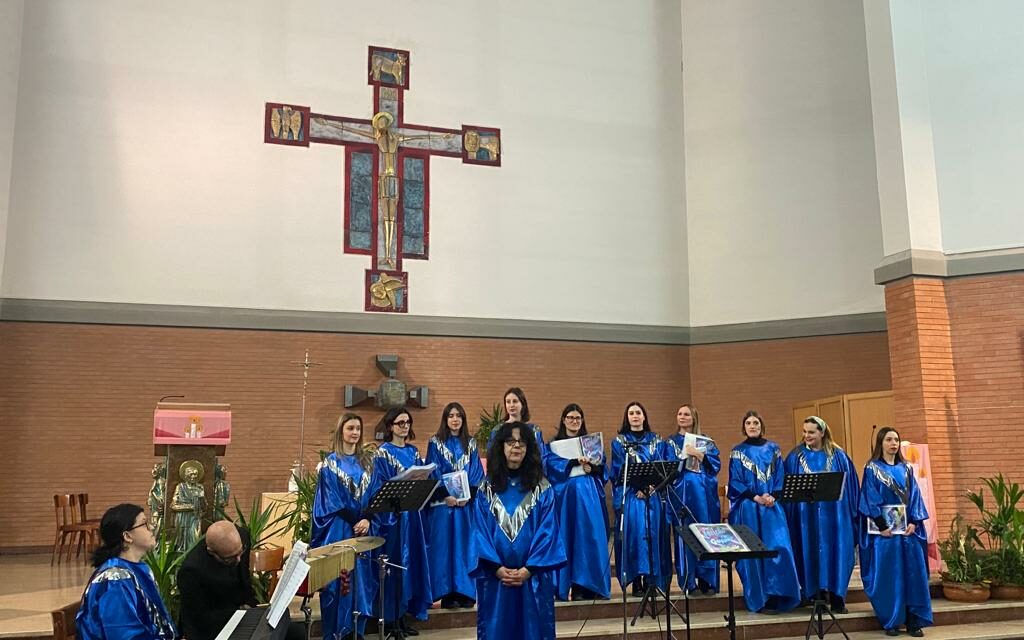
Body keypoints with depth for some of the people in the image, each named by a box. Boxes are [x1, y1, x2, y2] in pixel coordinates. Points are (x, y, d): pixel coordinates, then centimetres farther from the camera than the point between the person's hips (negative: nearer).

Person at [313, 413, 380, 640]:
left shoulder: (367, 461, 11)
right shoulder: (330, 463, -2)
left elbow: (374, 495, 7)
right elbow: (330, 501, -7)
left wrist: (367, 520, -10)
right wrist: (354, 522, -13)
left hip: (364, 529, 4)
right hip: (338, 531, -4)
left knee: (361, 578, 5)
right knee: (338, 579, -4)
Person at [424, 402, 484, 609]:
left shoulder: (470, 443, 10)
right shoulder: (436, 443, 3)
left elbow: (476, 473, 6)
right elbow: (432, 473, -3)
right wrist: (446, 496, -14)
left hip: (467, 502, 2)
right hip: (442, 502, -2)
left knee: (465, 545, 2)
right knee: (444, 545, -3)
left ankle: (465, 591, 8)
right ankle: (447, 593, 1)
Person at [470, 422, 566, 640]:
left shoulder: (541, 488, 2)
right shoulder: (487, 488, 5)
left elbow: (547, 531, -4)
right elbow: (480, 531, 0)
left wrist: (528, 569, -14)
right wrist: (497, 568, -12)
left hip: (533, 576, -1)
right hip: (495, 576, 1)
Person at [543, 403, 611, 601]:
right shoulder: (555, 444, 8)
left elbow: (602, 467, 10)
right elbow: (551, 464, -10)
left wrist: (591, 468, -12)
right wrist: (575, 461, -21)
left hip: (589, 495, 2)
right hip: (565, 494, -2)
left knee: (591, 537, -4)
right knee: (568, 538, -4)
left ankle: (590, 585, 1)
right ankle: (574, 586, -1)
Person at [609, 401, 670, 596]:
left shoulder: (655, 440, 12)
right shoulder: (619, 441, 5)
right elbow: (619, 471, -1)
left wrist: (650, 486, -10)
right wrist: (638, 487, -11)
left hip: (653, 495, 2)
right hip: (629, 495, -2)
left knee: (652, 534, -2)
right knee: (633, 533, -7)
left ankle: (651, 579, 4)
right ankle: (636, 581, -4)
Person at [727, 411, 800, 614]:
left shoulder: (773, 449, 11)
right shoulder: (738, 452, 4)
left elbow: (780, 477, 7)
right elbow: (735, 482, -2)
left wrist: (773, 496, -10)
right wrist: (756, 498, -12)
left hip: (772, 506, 2)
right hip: (748, 508, -2)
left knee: (778, 548, -8)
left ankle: (777, 595, -2)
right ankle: (759, 599, 1)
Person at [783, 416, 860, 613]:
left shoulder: (838, 456, 5)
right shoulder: (796, 456, 5)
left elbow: (849, 485, 5)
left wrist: (852, 512, 0)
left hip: (833, 514, 0)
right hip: (806, 514, 0)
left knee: (835, 552, -1)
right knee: (811, 553, 1)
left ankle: (836, 598, 6)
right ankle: (816, 594, 8)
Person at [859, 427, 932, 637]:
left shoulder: (906, 468, 12)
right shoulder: (872, 469, -1)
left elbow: (914, 496, 7)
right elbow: (871, 500, -7)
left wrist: (914, 522, -6)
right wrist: (882, 525, -16)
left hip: (908, 528, 4)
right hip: (884, 528, -4)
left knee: (913, 573, 2)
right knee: (888, 574, -2)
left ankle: (914, 620, 8)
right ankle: (890, 621, 7)